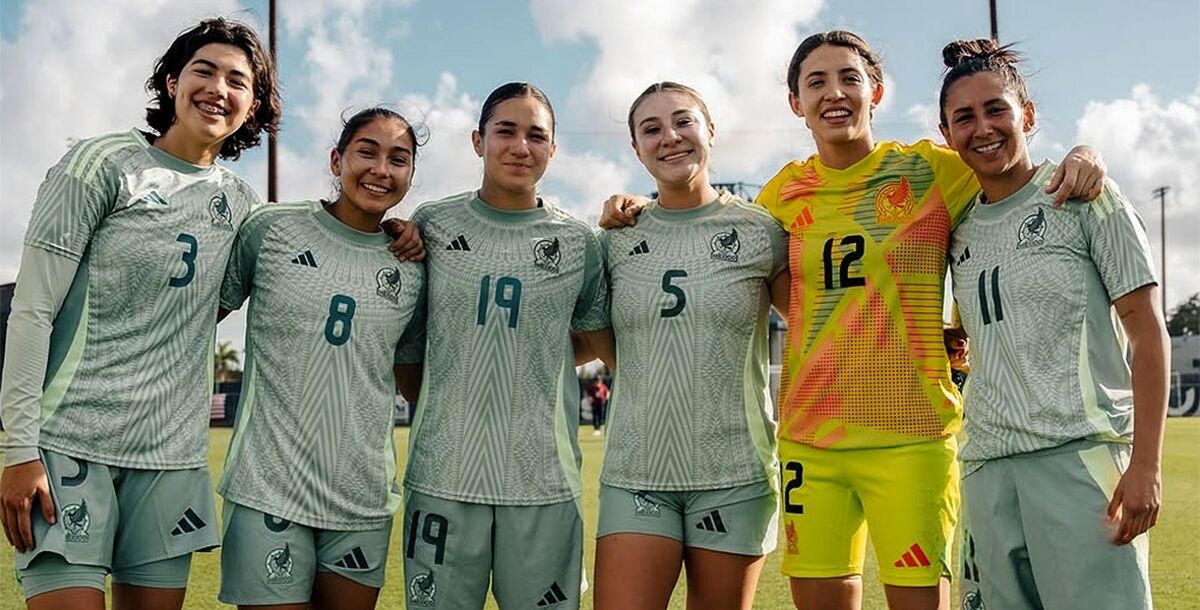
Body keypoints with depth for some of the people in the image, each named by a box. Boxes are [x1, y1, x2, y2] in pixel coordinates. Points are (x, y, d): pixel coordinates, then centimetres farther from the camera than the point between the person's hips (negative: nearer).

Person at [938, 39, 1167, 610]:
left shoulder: (1083, 195, 0)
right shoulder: (958, 227, 14)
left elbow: (1147, 333, -4)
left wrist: (1146, 463, -12)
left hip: (1082, 455, -5)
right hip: (987, 468, 5)